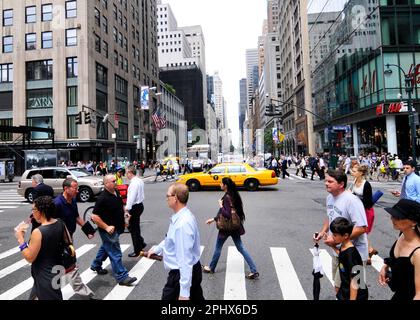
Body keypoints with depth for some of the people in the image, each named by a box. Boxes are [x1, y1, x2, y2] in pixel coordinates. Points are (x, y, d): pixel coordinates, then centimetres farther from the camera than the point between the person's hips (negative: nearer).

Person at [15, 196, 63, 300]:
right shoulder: (60, 224, -7)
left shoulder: (38, 232, -28)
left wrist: (20, 238, -14)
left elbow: (30, 258, -19)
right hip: (56, 271, 8)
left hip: (45, 276, -8)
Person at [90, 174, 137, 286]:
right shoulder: (103, 198, -25)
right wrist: (106, 227, -23)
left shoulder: (116, 192, 1)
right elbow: (94, 217, -25)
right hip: (109, 230, -9)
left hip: (117, 228, 9)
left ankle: (96, 265, 48)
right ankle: (122, 277, 6)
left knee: (106, 247, 27)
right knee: (115, 254, -2)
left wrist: (124, 212, 9)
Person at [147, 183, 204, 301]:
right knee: (197, 298, 19)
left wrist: (184, 292, -26)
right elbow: (171, 239, 22)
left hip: (182, 274, -9)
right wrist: (157, 249, 31)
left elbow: (185, 258, -29)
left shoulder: (183, 223, -29)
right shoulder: (182, 216, 3)